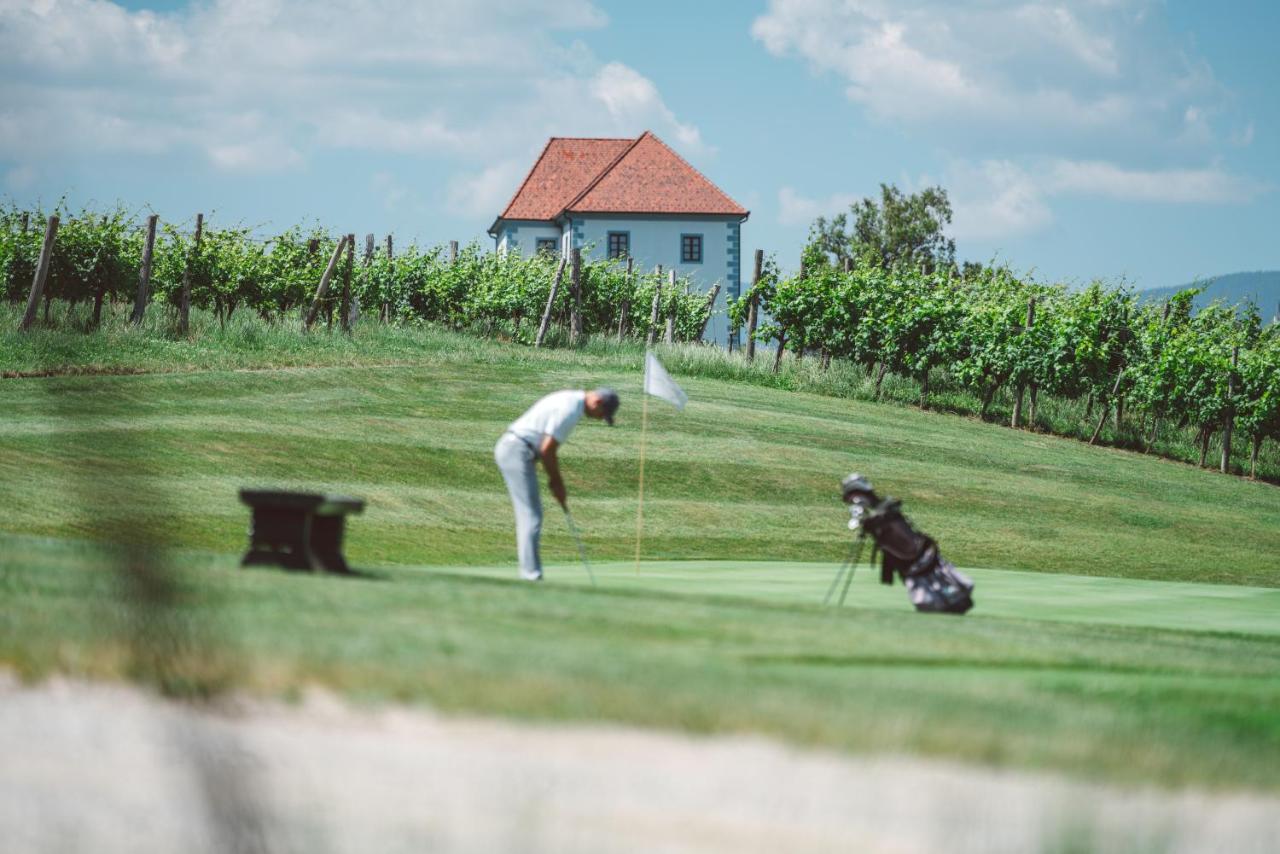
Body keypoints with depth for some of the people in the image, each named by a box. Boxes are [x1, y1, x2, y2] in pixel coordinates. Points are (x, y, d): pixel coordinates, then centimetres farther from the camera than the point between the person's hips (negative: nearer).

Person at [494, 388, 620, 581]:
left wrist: (556, 480, 16)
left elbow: (548, 447, 20)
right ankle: (532, 576, -10)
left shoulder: (570, 401, 16)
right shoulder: (570, 409, -17)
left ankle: (529, 574, 13)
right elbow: (546, 449, -18)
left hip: (509, 449, 10)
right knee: (531, 516, -9)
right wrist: (556, 481, -4)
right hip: (518, 452, -10)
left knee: (530, 515, 12)